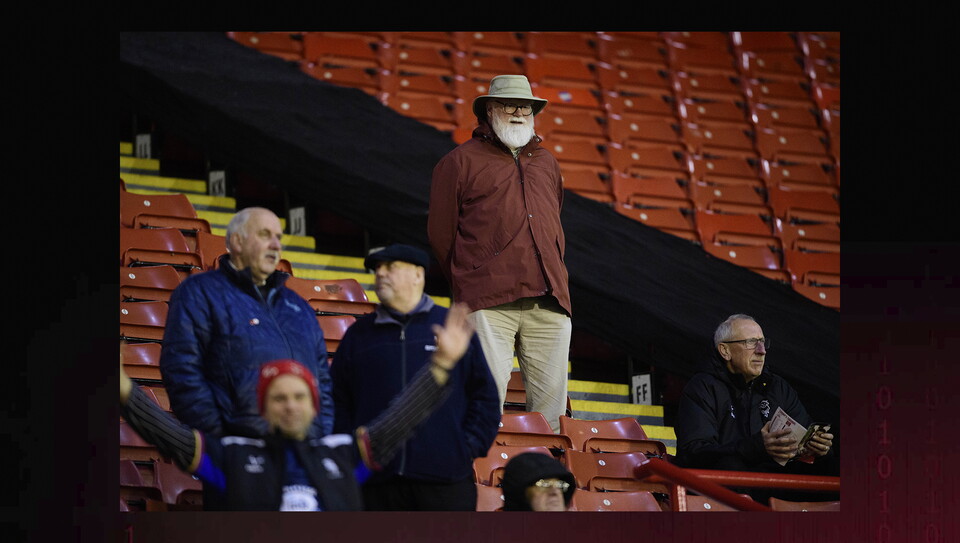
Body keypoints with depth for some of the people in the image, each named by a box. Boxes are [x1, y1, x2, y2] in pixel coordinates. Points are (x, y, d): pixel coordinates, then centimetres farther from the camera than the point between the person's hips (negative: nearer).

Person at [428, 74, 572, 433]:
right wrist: (467, 284, 8)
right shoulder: (462, 161, 8)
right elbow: (440, 232, 7)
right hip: (490, 302, -5)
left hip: (549, 303, 5)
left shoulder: (546, 164, 25)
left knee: (552, 403, 0)